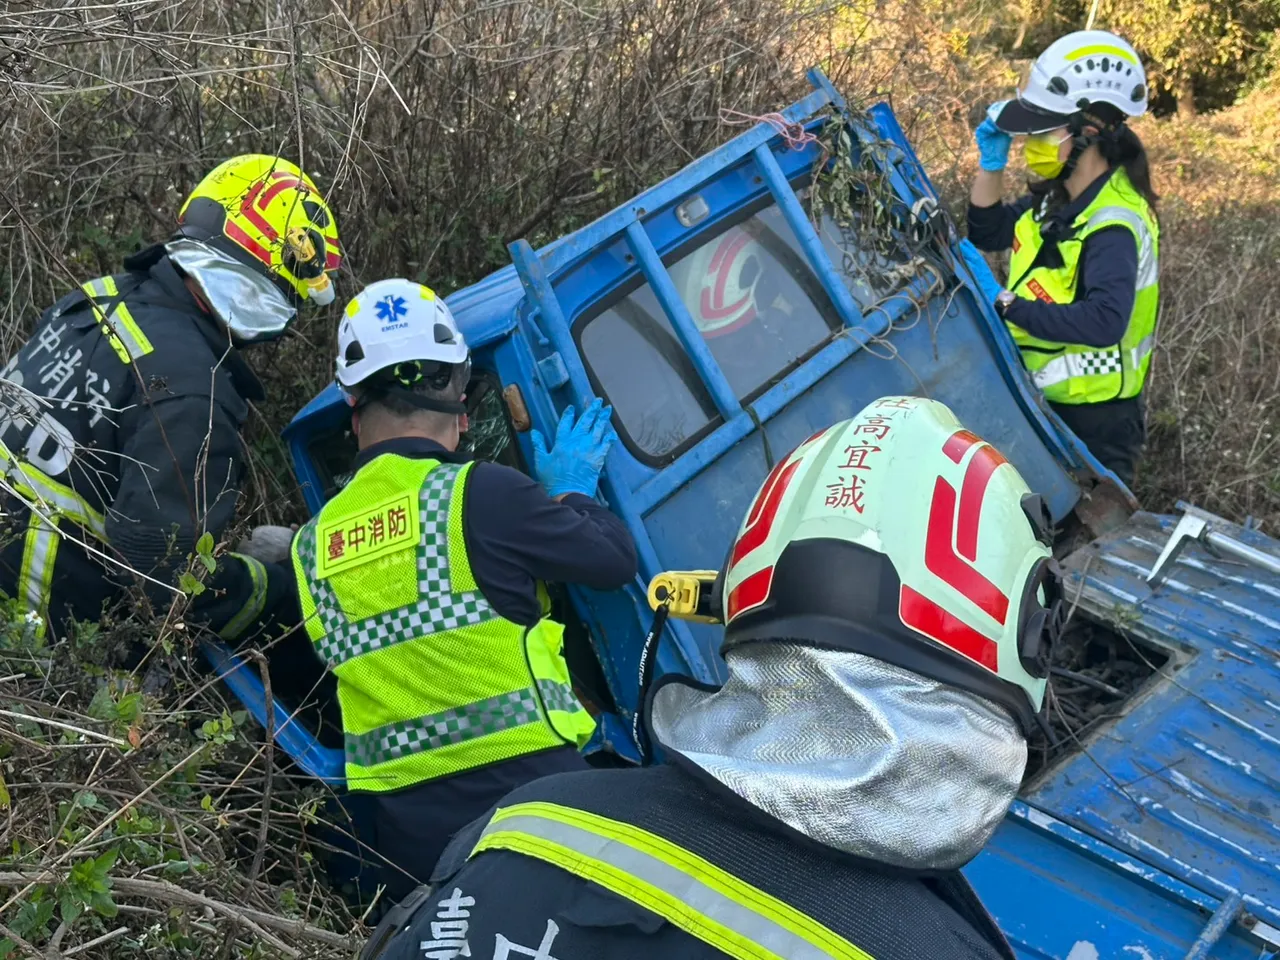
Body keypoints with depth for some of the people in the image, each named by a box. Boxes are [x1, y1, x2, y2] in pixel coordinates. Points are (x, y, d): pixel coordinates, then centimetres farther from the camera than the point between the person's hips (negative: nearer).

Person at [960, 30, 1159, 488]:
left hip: (1092, 421, -9)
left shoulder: (1114, 224, -25)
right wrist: (992, 163, 2)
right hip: (1043, 401, 9)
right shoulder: (1057, 196, 3)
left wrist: (1005, 304, -35)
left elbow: (1104, 321, -39)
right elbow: (988, 233, 17)